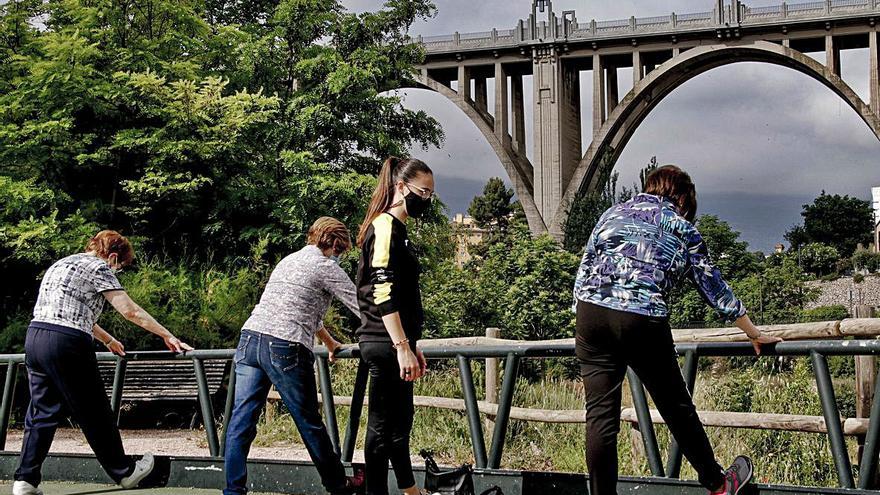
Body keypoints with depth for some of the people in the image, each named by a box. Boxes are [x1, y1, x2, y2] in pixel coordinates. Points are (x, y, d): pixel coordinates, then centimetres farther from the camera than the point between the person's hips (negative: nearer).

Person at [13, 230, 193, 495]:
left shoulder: (60, 265, 26)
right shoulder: (98, 267, 0)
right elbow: (131, 311, -4)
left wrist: (108, 340, 45)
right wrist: (168, 336, 2)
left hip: (34, 337, 8)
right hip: (66, 344, -8)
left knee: (41, 412, 10)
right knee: (94, 413, 4)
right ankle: (124, 472, 16)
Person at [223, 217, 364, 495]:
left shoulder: (288, 261, 26)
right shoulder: (326, 267, 3)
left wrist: (330, 343, 47)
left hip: (250, 337, 7)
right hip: (285, 348, -7)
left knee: (241, 420, 2)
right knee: (309, 422, 6)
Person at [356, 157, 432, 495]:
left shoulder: (395, 228, 19)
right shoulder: (387, 226, -12)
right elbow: (383, 293, -21)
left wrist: (411, 346, 27)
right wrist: (402, 347, -24)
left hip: (393, 343, 10)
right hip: (386, 343, -10)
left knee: (399, 421, 18)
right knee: (383, 425, -6)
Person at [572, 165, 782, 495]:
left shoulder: (613, 213, 22)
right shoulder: (682, 228, 15)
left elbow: (584, 269, 20)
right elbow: (713, 286, 17)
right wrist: (754, 335, 24)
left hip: (591, 311, 2)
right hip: (643, 320, -2)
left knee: (600, 415, 4)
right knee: (676, 408, 12)